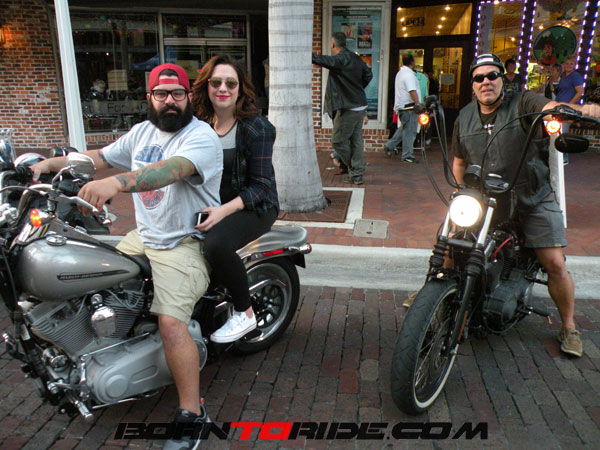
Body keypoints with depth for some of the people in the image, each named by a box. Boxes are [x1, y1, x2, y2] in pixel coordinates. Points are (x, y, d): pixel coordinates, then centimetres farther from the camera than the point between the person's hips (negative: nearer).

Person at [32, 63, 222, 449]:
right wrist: (49, 163, 9)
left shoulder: (201, 135, -14)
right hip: (142, 237, 8)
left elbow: (172, 169, -33)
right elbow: (100, 157, 21)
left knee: (171, 323, -22)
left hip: (185, 244, -8)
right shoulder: (142, 132, 14)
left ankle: (192, 413, -10)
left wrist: (116, 182, -48)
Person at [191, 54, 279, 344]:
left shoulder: (257, 127, -10)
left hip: (253, 207, -6)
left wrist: (223, 211, -27)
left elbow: (261, 186, -14)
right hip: (209, 203, 6)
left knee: (215, 243, -33)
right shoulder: (199, 123, 7)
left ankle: (245, 314, -10)